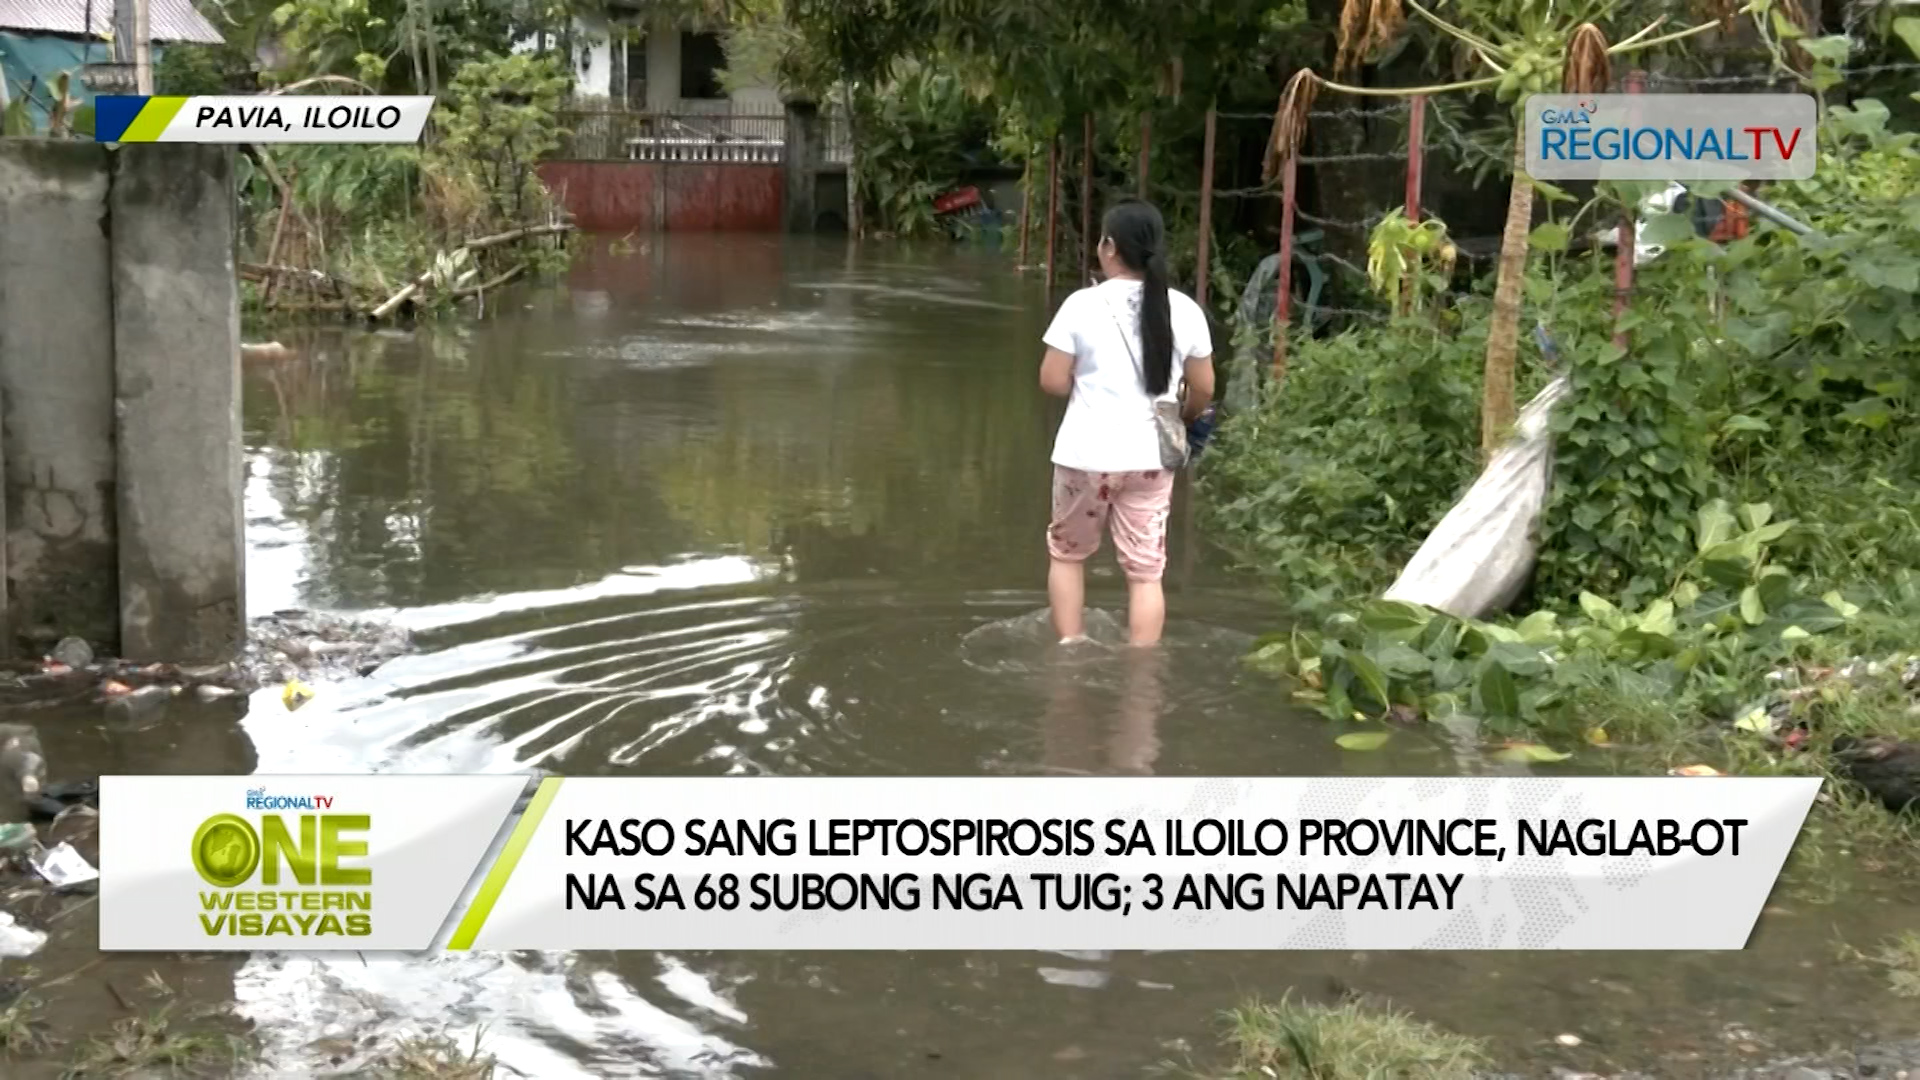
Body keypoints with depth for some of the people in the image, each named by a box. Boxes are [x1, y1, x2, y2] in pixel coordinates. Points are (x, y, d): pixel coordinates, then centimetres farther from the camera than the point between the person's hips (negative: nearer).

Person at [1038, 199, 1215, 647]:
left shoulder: (1082, 305, -10)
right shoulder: (1184, 310, -1)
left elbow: (1053, 381, -8)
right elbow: (1203, 388, 5)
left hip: (1087, 455, -2)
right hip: (1151, 458, 2)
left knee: (1067, 553, 19)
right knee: (1146, 570, 6)